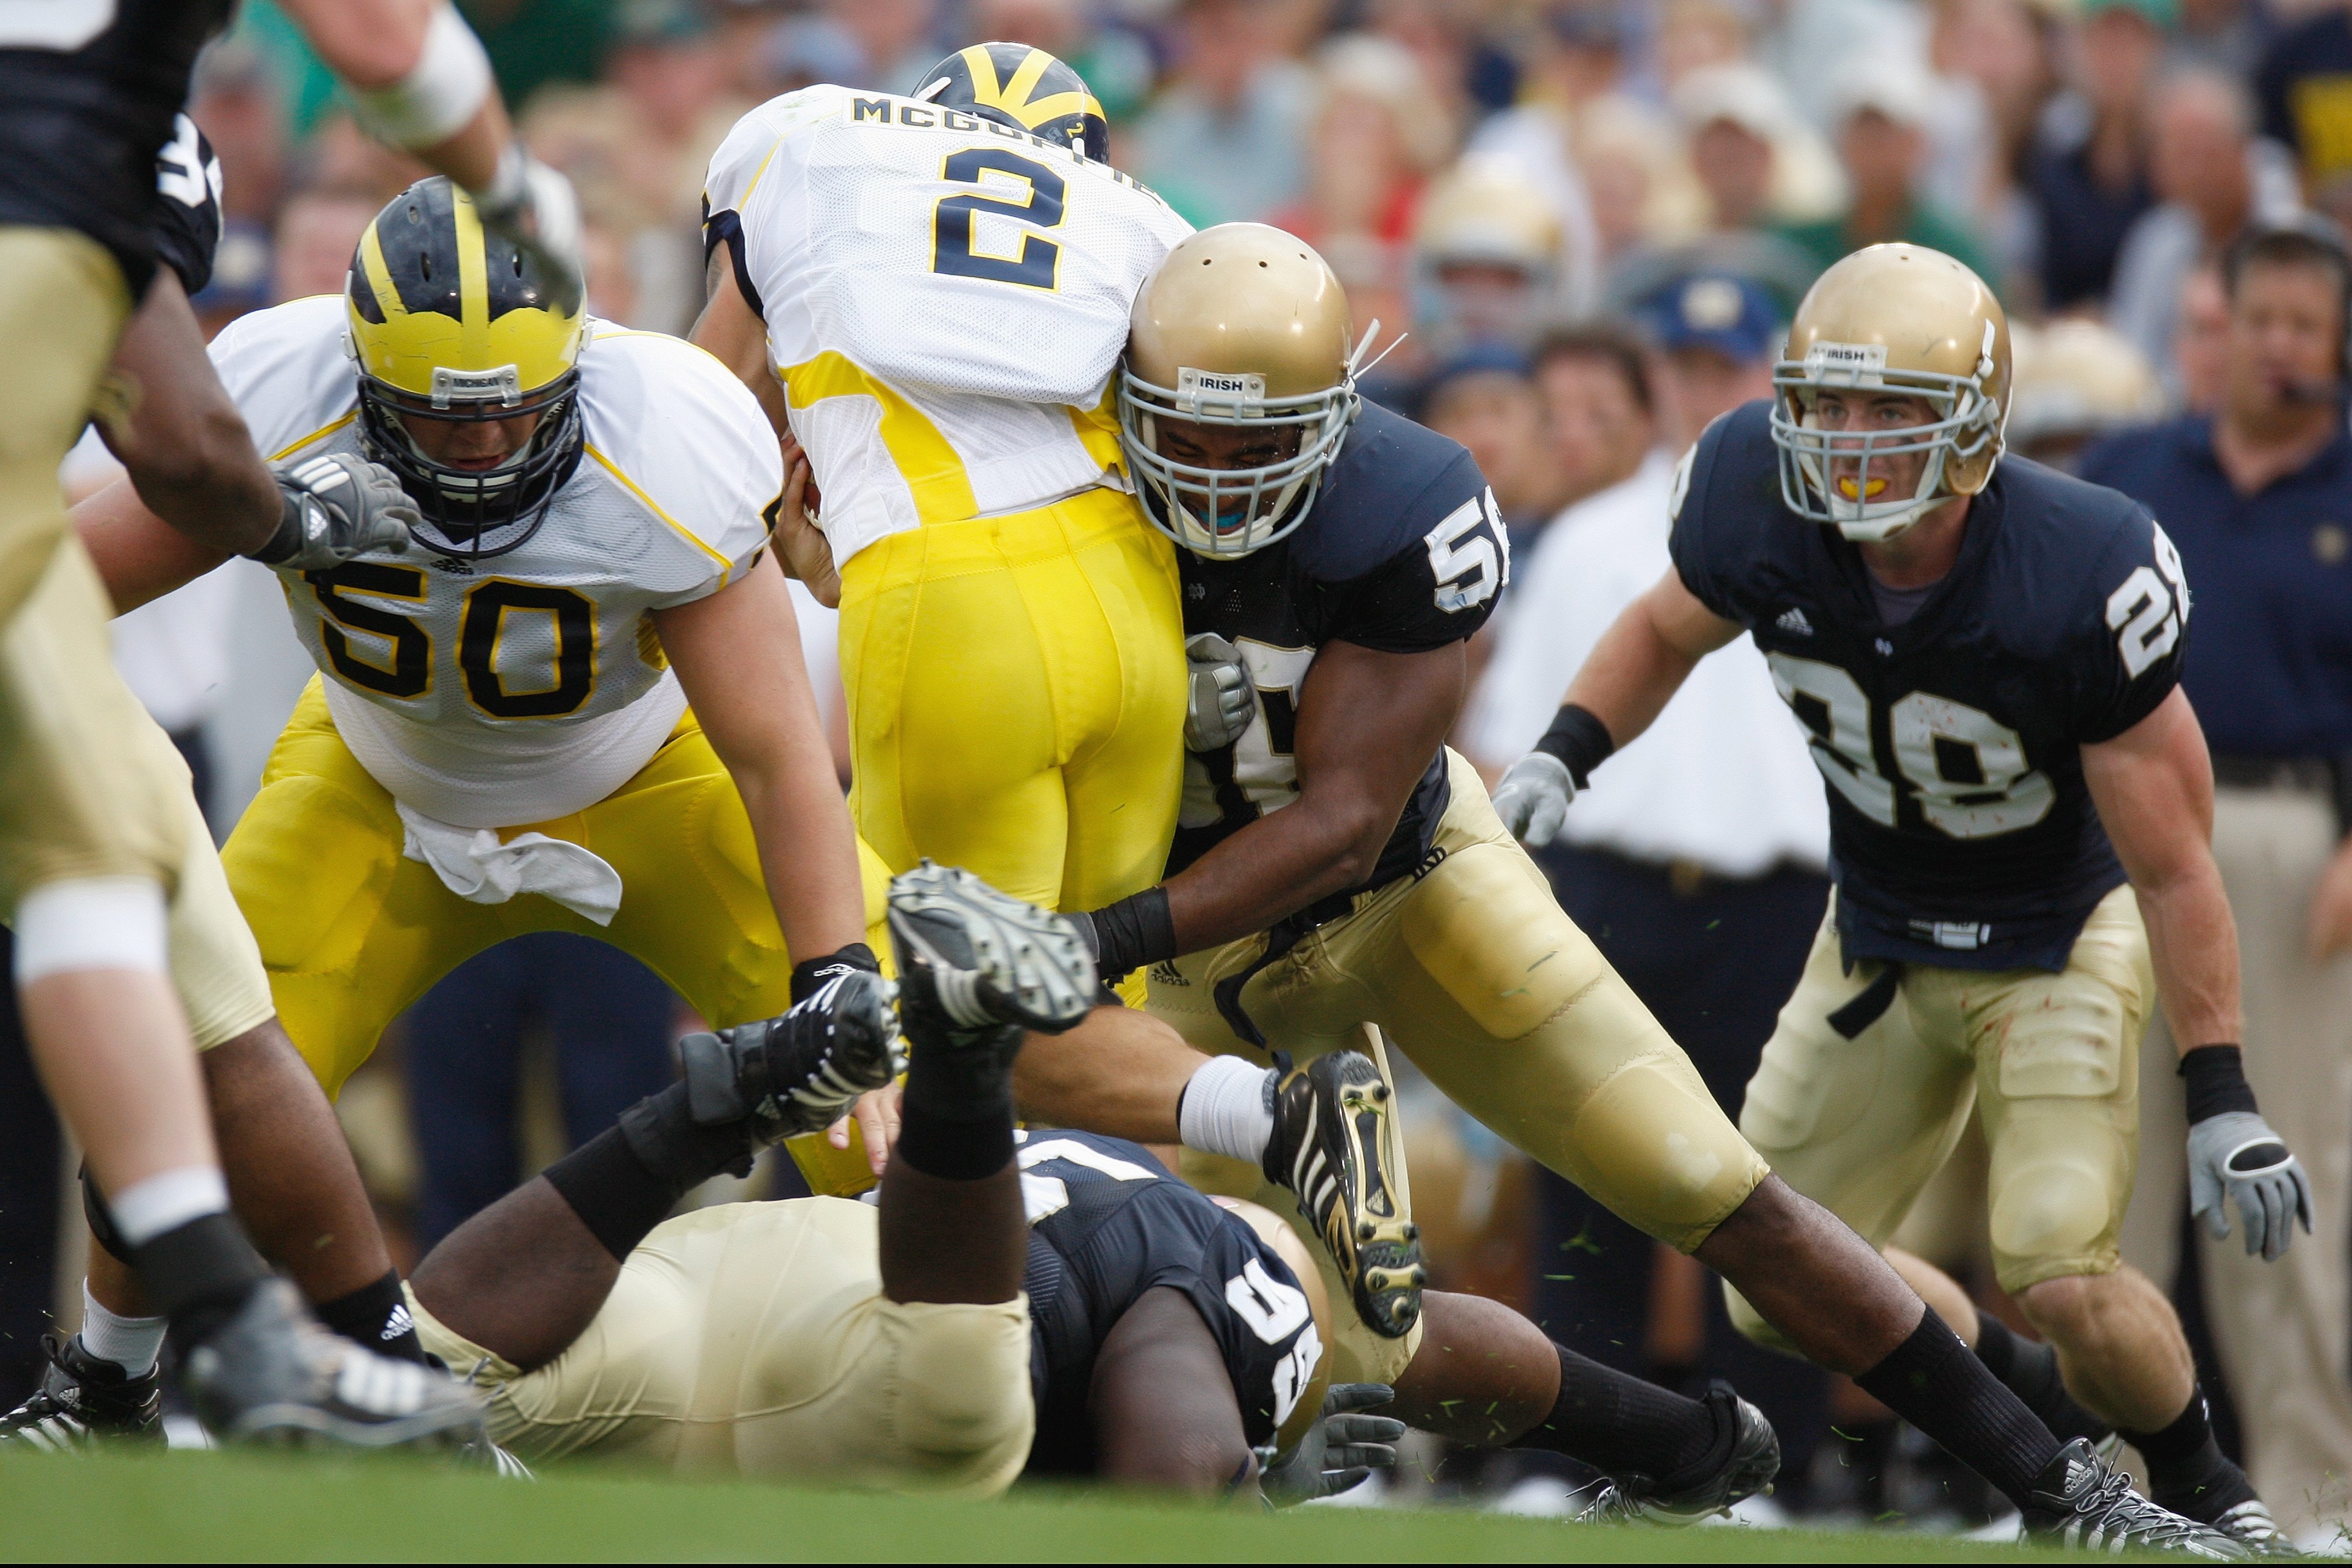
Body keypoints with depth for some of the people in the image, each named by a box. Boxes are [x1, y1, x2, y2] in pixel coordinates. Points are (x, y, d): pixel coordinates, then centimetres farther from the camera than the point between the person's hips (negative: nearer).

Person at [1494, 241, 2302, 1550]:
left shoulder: (2083, 580, -33)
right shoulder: (1761, 505, -22)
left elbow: (2172, 865, -22)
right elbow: (1670, 627, 5)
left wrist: (2221, 1098, -21)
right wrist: (1564, 755, -12)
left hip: (2063, 936, -5)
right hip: (1885, 936, 5)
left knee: (2064, 1283, -20)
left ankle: (2200, 1483, 12)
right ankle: (2044, 1406, 31)